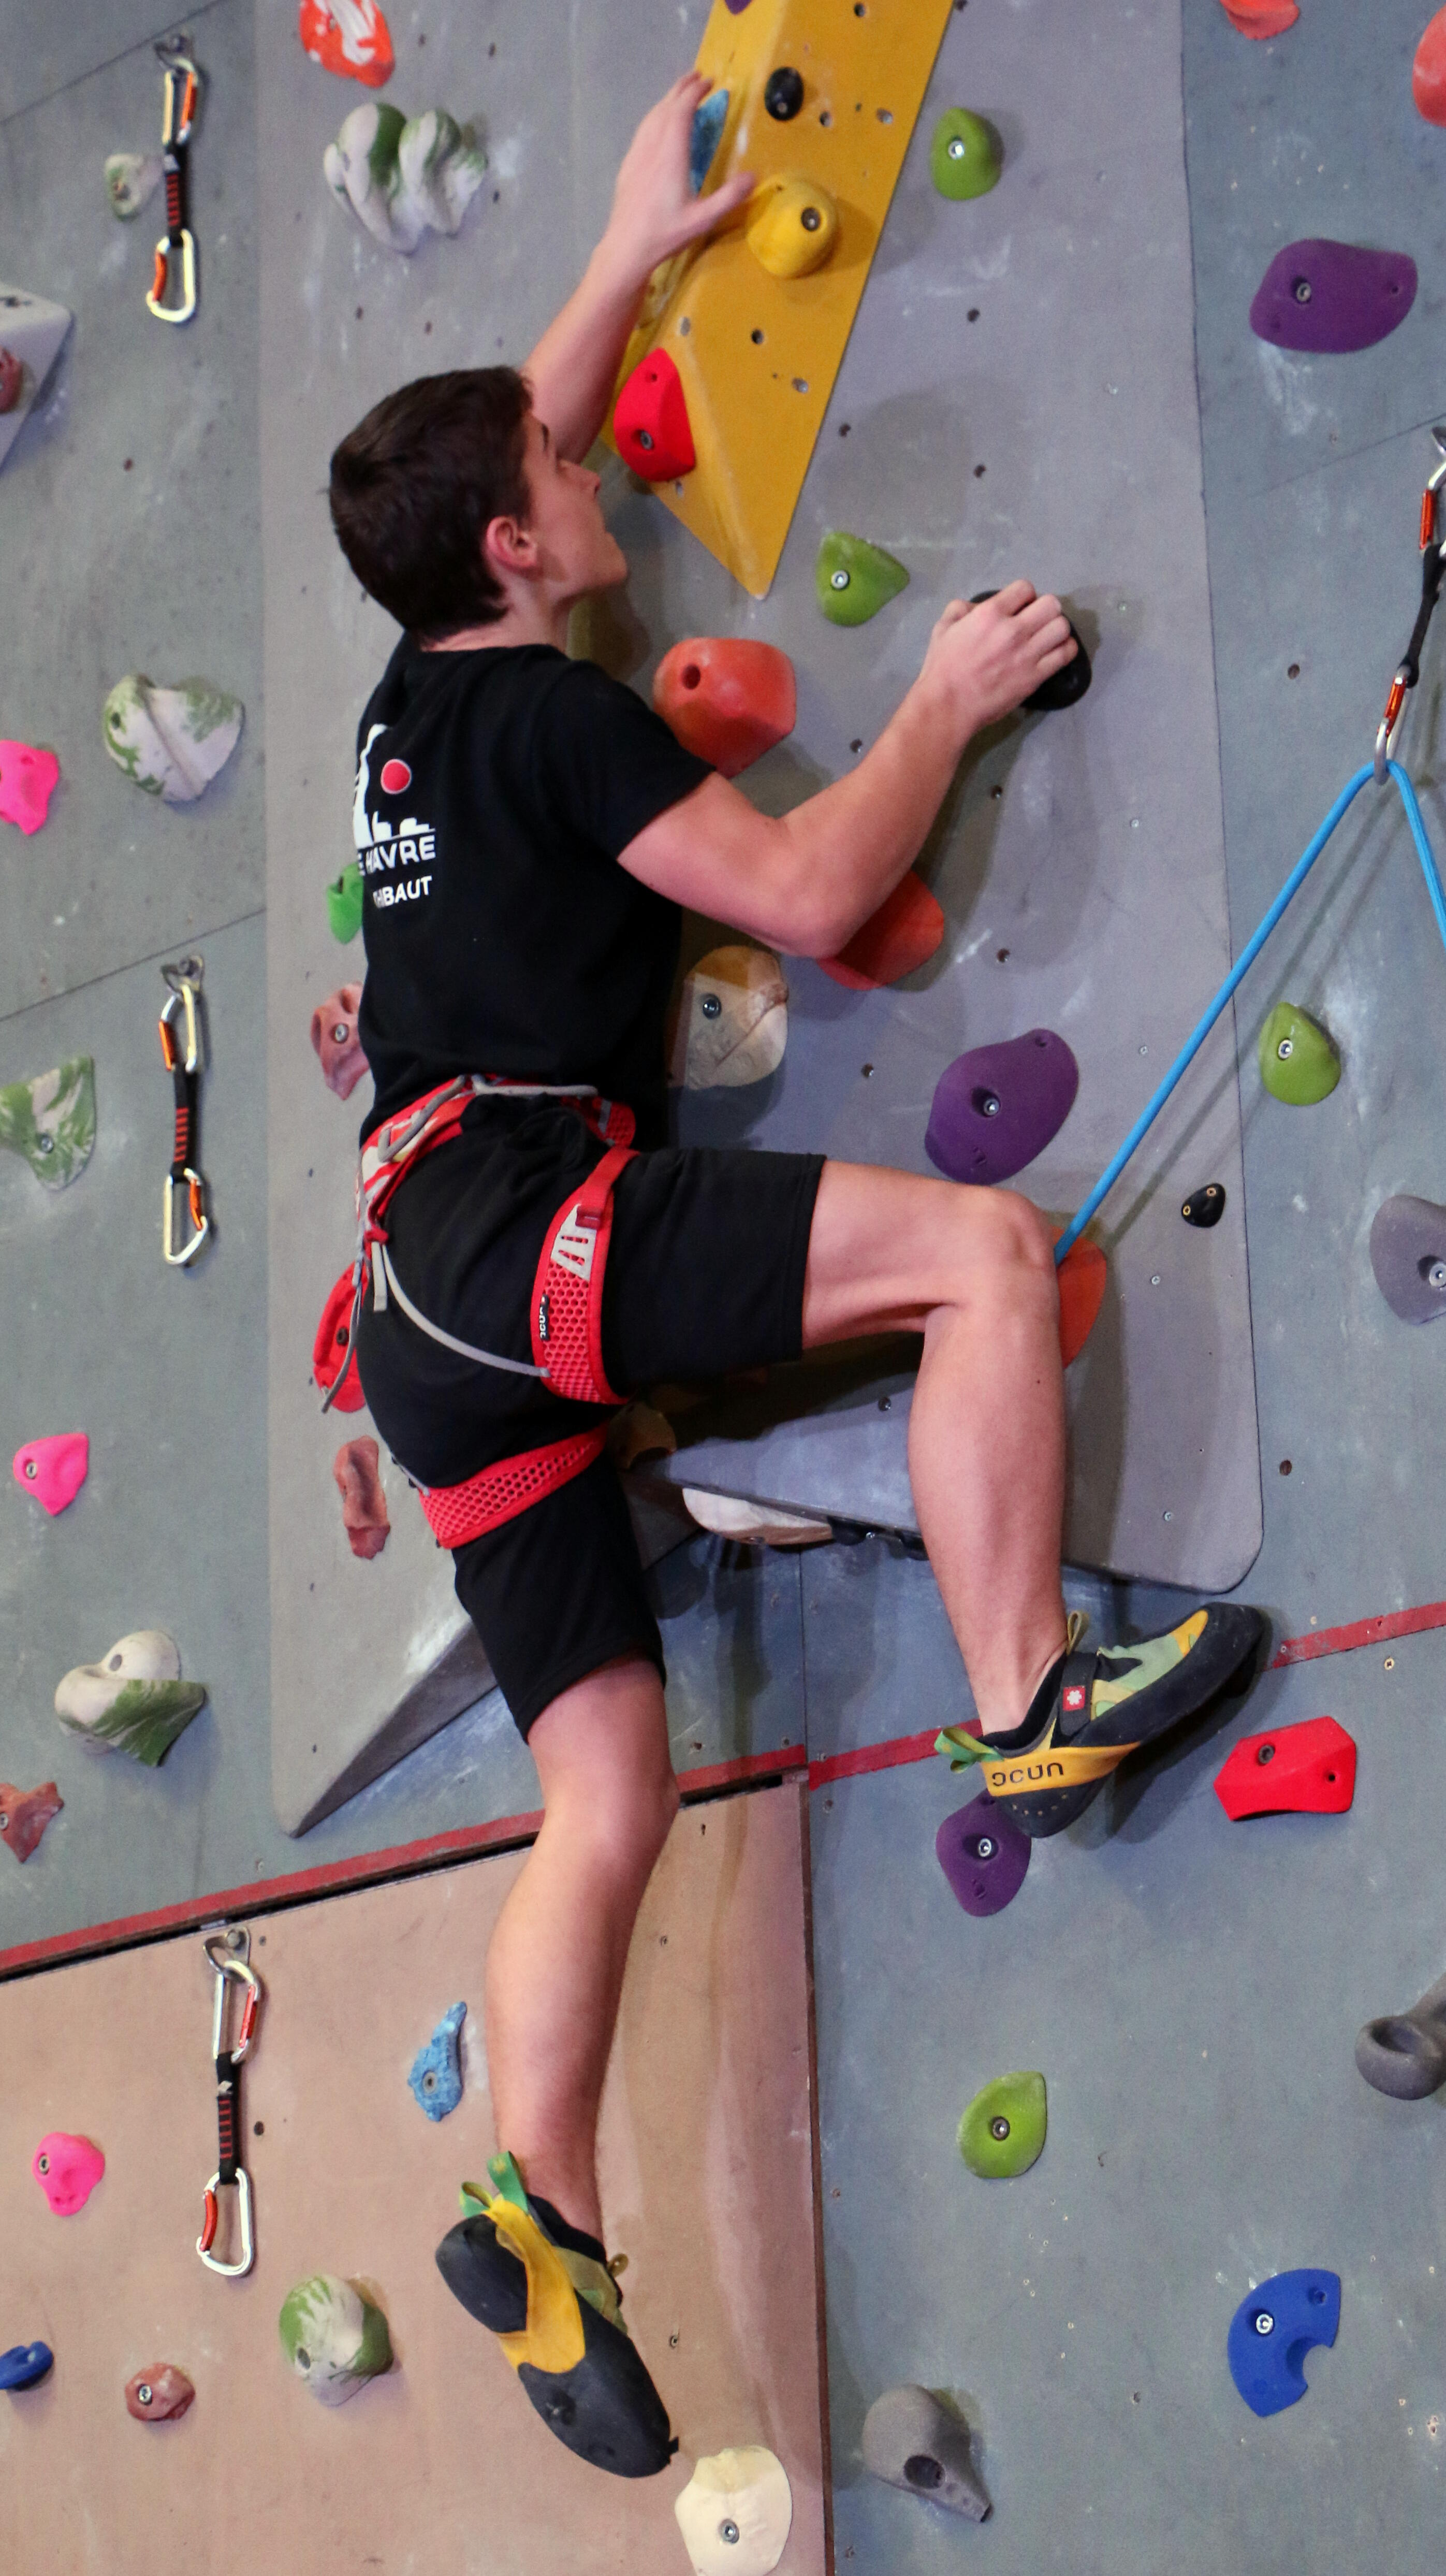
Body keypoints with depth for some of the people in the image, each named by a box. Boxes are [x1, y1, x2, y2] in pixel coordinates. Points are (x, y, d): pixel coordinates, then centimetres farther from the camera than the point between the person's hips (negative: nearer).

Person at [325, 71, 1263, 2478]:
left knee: (607, 1797, 2)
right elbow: (805, 892, -8)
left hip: (442, 1322, 9)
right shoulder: (554, 713, -3)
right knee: (985, 1241, -16)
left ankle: (537, 2231, -10)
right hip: (524, 1220, -9)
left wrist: (634, 250, 47)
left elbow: (507, 451, 40)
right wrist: (953, 703, 6)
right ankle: (1029, 1706, -19)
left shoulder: (416, 699, 22)